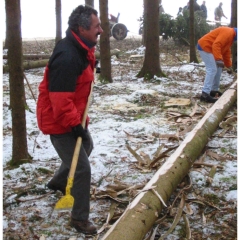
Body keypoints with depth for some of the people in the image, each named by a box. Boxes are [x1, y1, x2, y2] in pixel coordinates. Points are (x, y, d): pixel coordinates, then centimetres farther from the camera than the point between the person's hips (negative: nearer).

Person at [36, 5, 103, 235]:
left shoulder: (82, 48, 2)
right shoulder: (67, 58, -31)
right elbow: (60, 99, -32)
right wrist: (74, 124, -25)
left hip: (73, 116, 10)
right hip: (59, 121, -10)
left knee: (86, 146, 31)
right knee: (81, 168, -5)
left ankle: (58, 181, 50)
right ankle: (79, 218, 11)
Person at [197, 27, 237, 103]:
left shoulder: (231, 35, 16)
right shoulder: (228, 33, -19)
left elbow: (226, 52, 23)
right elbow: (216, 45, -31)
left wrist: (229, 66, 23)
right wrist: (219, 59, -37)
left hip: (210, 48, 11)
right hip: (205, 46, -11)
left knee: (218, 69, 15)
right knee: (212, 70, -18)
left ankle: (214, 90, 21)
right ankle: (205, 94, -24)